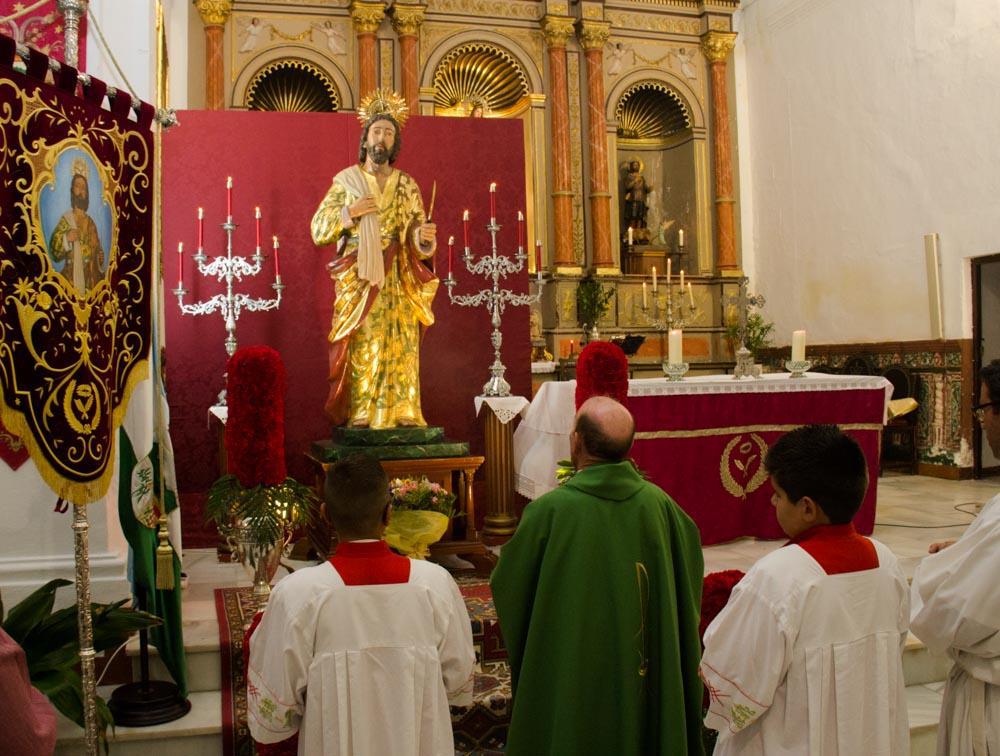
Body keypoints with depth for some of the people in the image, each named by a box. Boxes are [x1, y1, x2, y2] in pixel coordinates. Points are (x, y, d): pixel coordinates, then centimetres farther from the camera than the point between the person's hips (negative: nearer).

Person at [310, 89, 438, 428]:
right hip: (358, 281, -1)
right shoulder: (346, 181, 7)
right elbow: (318, 231, 4)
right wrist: (349, 212, -10)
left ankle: (400, 418, 4)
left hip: (399, 282, 2)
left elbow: (417, 242, 9)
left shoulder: (407, 185, 11)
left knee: (400, 350, -2)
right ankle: (361, 420, 0)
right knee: (362, 350, -5)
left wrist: (425, 236, -13)